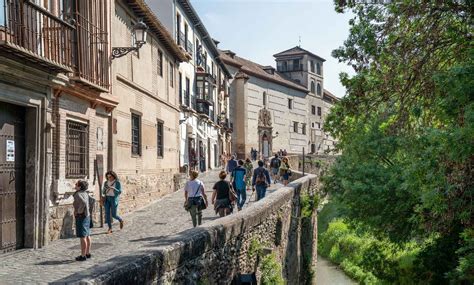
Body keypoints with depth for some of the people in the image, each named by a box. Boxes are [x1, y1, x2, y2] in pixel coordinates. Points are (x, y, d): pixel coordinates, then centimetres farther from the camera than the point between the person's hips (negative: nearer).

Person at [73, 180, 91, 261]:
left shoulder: (78, 194, -18)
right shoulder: (84, 193, 9)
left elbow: (83, 202, -35)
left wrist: (79, 211, -22)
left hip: (81, 217, -9)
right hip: (87, 216, 9)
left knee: (82, 237, -4)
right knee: (87, 236, 14)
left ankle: (83, 255, 1)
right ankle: (88, 253, 22)